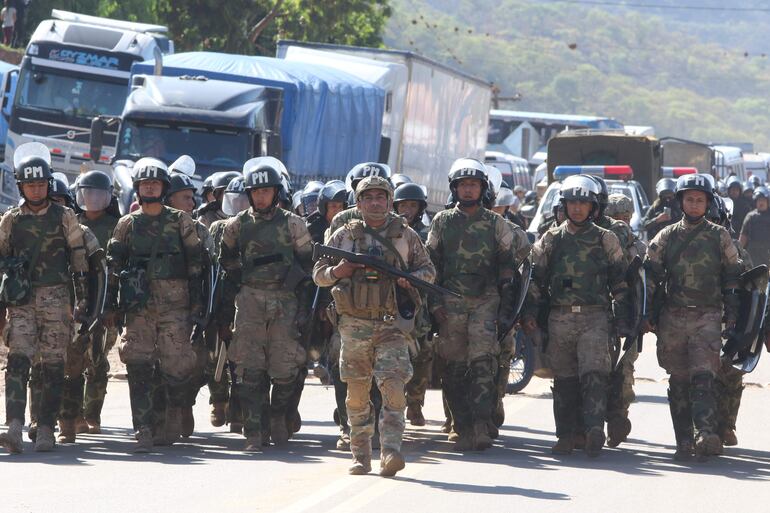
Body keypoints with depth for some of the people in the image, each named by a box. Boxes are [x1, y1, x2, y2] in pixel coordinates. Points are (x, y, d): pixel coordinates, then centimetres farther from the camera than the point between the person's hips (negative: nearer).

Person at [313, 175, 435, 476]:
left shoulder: (406, 236, 8)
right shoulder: (344, 236, 9)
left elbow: (428, 271, 15)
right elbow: (318, 274, 12)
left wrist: (411, 279, -7)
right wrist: (338, 272, -10)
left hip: (391, 324, -1)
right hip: (354, 324, 1)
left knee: (393, 386, -16)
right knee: (357, 394, 5)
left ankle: (390, 452, -21)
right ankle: (360, 456, 14)